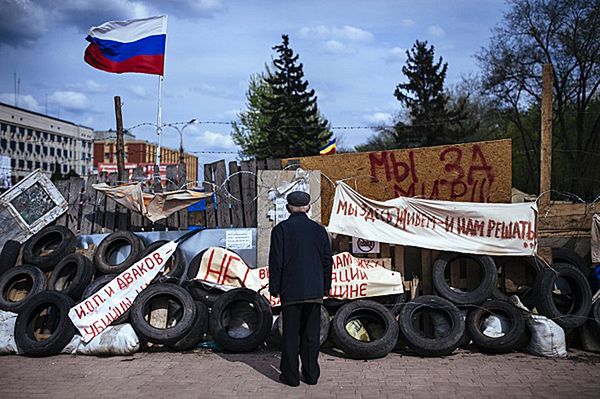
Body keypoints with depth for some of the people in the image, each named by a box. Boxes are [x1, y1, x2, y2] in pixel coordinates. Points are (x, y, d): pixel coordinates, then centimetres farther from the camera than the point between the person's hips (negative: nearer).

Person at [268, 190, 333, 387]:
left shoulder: (281, 229, -6)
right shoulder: (319, 229, 4)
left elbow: (276, 261, -8)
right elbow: (327, 260, 8)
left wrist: (274, 287, 1)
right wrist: (326, 286, 17)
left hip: (290, 291, -3)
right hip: (314, 291, 3)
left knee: (291, 334, 5)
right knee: (311, 334, 11)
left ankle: (290, 375, 9)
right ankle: (311, 374, 17)